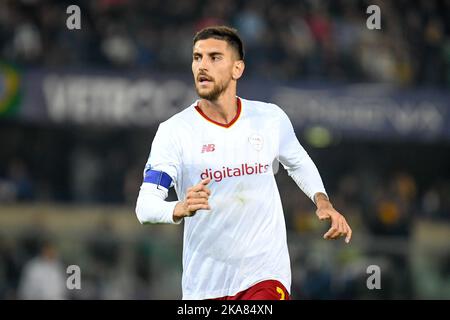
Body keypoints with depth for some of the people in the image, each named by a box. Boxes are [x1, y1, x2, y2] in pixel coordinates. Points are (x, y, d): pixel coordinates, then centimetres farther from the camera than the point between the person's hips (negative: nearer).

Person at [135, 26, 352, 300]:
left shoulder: (271, 119, 1)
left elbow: (299, 164, 23)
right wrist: (180, 209, -38)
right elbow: (145, 205, -16)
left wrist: (322, 202, 4)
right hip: (205, 284, 0)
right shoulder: (174, 131, -7)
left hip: (266, 276, 0)